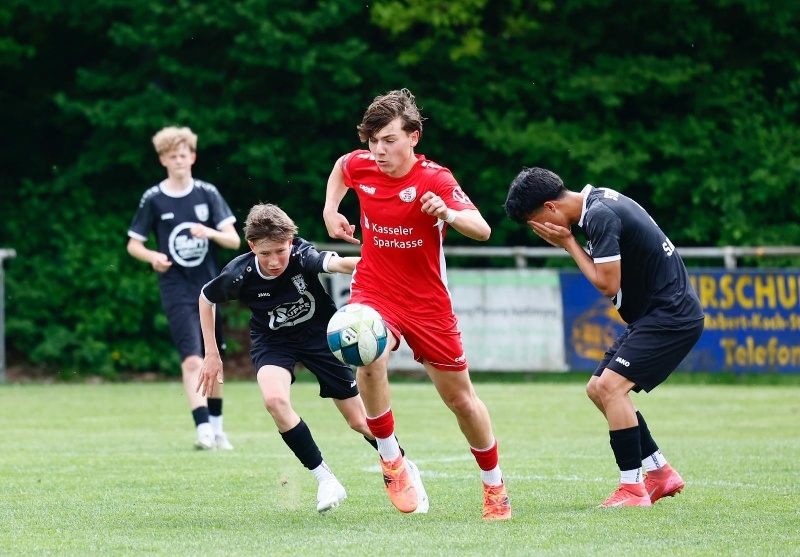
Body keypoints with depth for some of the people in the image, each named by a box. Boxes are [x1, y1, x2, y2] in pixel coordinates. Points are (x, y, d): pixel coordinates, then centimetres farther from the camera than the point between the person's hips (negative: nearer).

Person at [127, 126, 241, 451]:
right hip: (176, 292, -3)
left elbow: (234, 241, 0)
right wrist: (153, 257, -15)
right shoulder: (153, 199, -2)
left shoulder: (208, 194, 2)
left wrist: (211, 232, -21)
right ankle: (203, 429, -22)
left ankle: (217, 427, 26)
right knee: (192, 360, -17)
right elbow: (133, 244, 5)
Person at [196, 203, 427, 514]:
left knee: (359, 421, 4)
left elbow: (335, 263, -56)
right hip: (272, 340, 1)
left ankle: (404, 469, 34)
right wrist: (212, 354, -3)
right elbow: (206, 298, -4)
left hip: (319, 333, -1)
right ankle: (325, 479, -14)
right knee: (275, 399, -30)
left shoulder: (302, 256, -32)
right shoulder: (240, 275, -26)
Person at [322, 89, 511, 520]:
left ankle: (494, 484, 32)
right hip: (373, 293, 1)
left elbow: (482, 230, -33)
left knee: (461, 399, 9)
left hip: (427, 303, -1)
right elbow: (340, 167, 21)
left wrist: (449, 214, -51)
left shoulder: (434, 179, -19)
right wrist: (330, 211, 10)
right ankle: (390, 460, -14)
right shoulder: (359, 166, -7)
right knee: (369, 361, -32)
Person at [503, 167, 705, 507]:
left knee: (611, 385, -19)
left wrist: (568, 243, -11)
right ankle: (661, 473, 18)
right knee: (598, 389, 12)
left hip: (672, 315, -11)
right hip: (654, 314, 11)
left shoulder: (600, 216, -21)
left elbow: (607, 284, -19)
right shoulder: (599, 200, 9)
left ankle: (632, 489, -15)